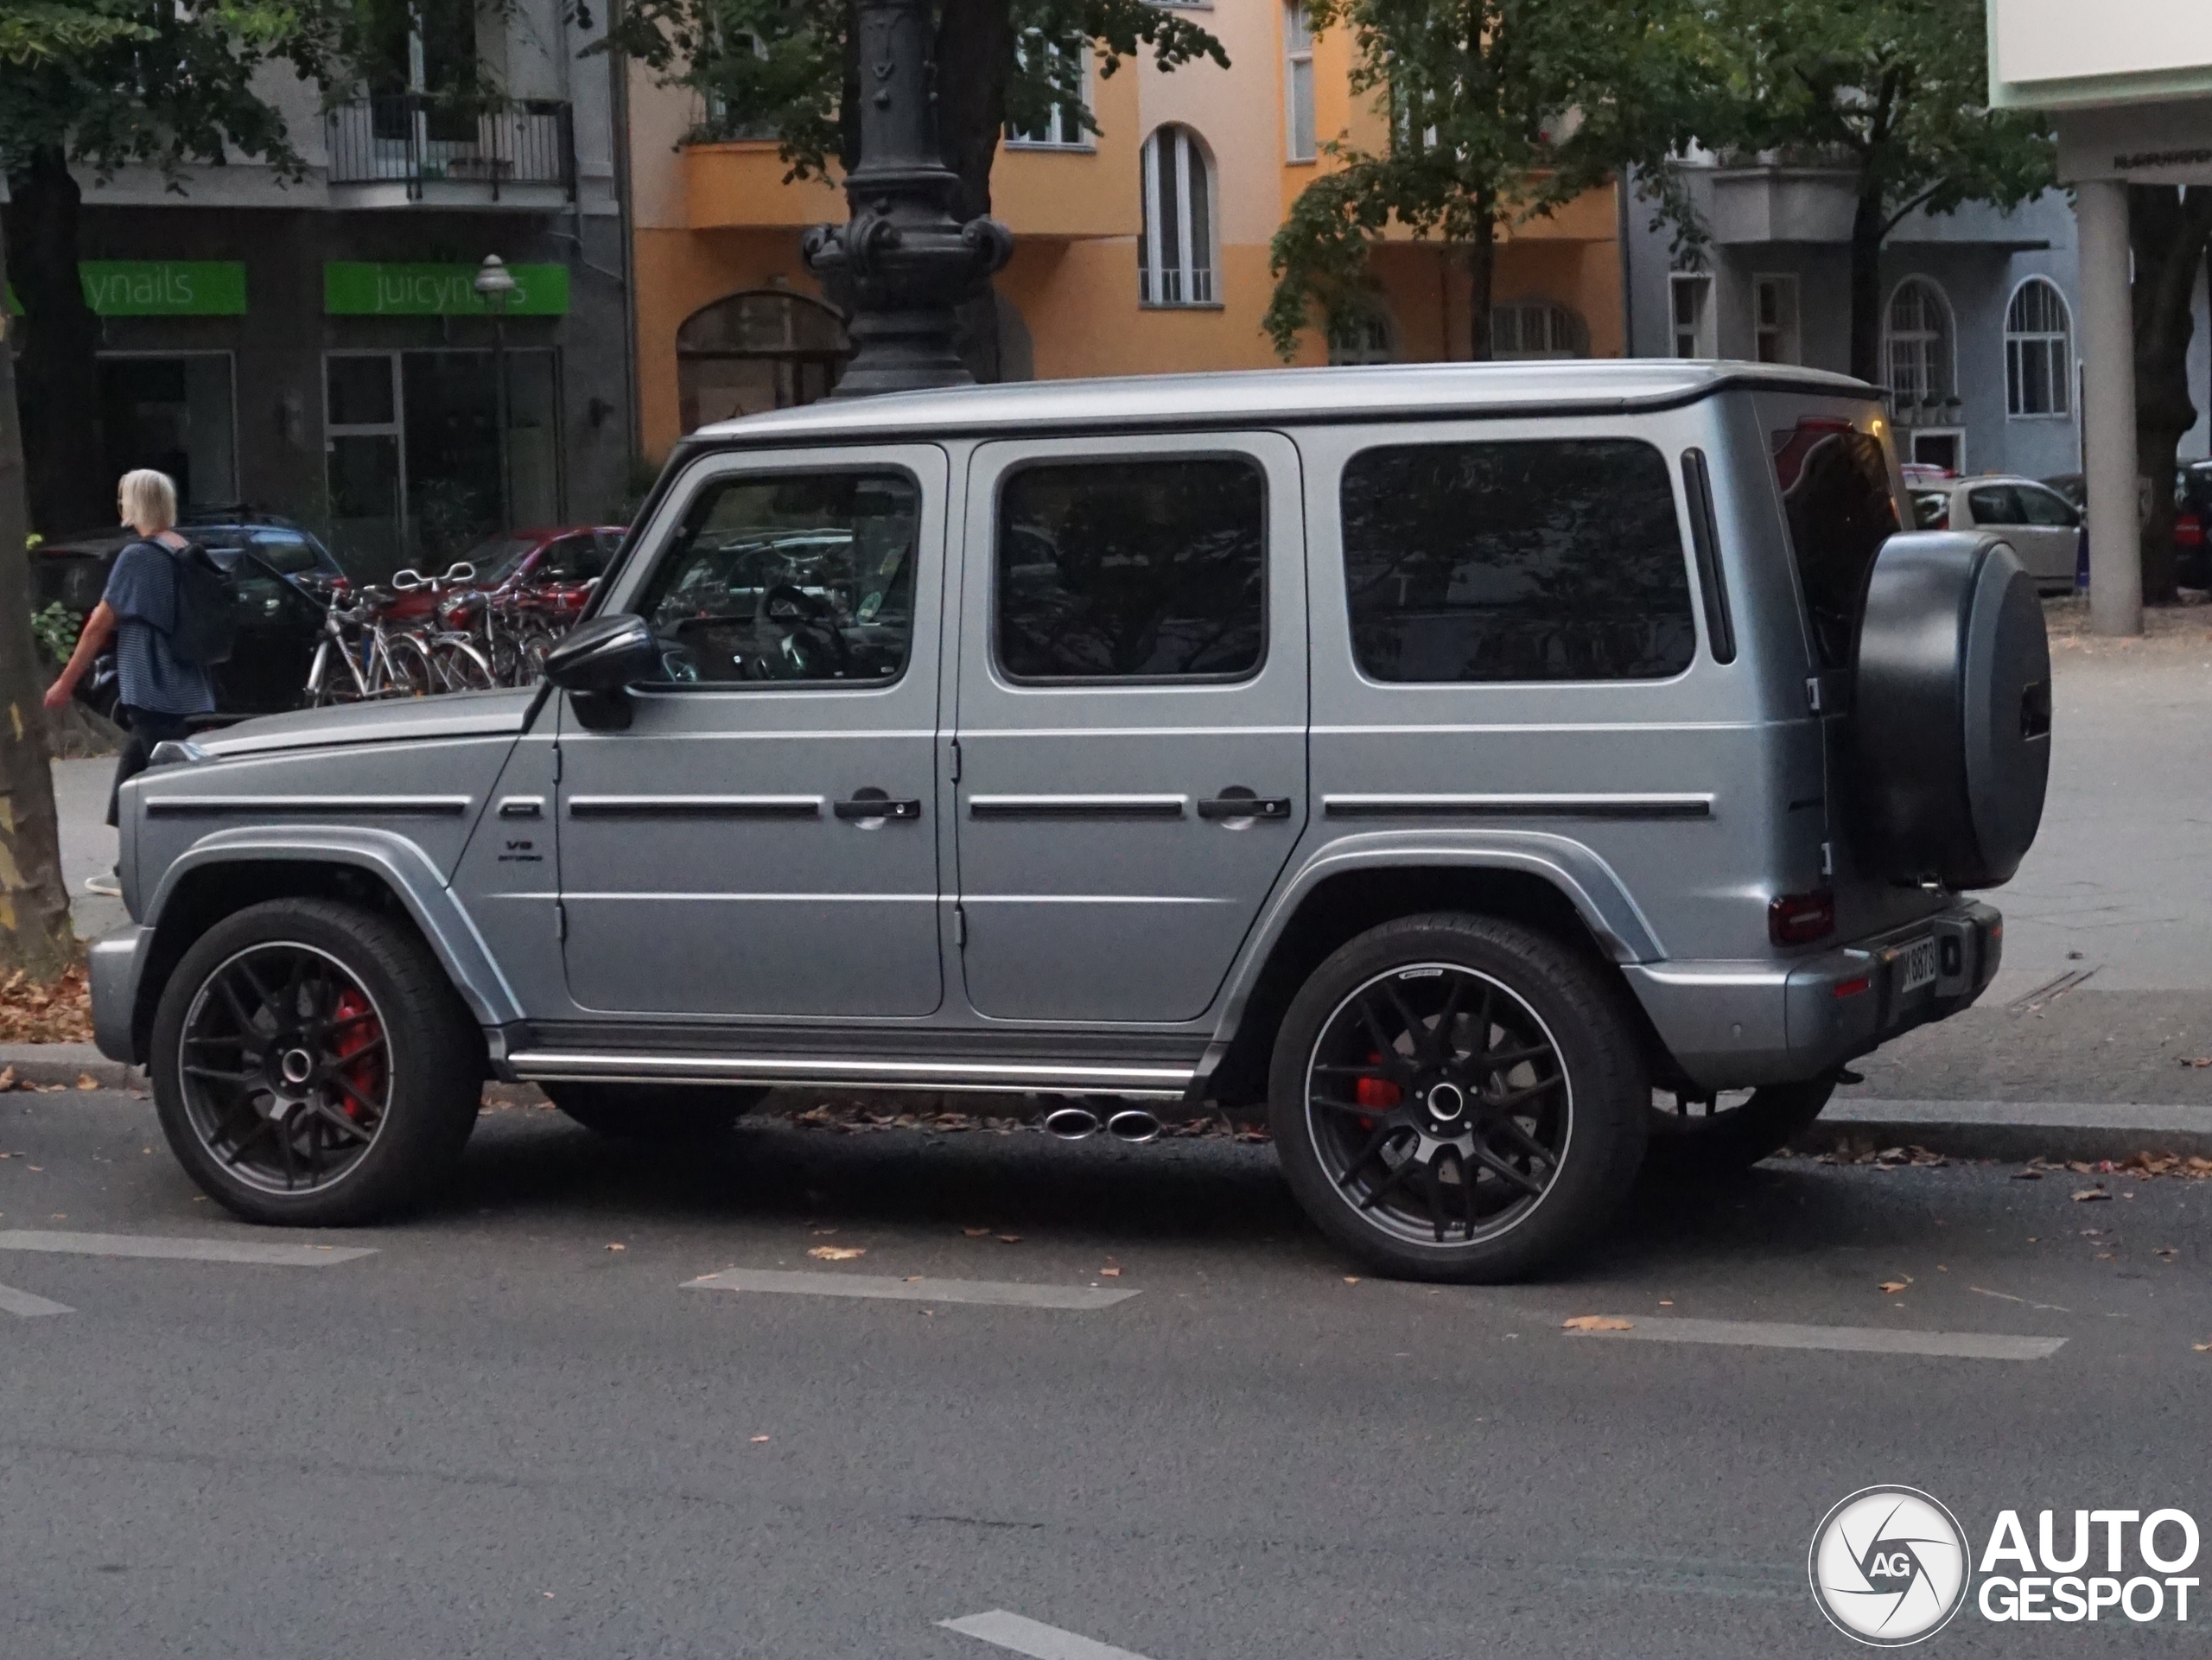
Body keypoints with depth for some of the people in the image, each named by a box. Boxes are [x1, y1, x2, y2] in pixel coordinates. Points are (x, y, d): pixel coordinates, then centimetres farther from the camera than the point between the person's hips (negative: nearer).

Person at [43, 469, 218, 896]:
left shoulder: (137, 557, -13)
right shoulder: (187, 554, 9)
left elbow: (99, 625, -9)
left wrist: (65, 683, -1)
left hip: (152, 692, -8)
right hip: (187, 691, 8)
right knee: (133, 781, 16)